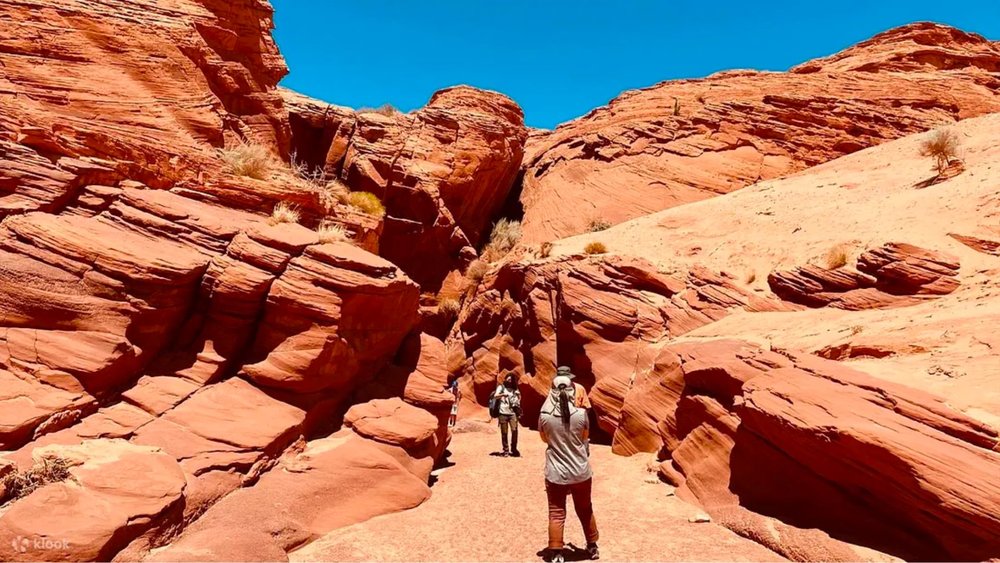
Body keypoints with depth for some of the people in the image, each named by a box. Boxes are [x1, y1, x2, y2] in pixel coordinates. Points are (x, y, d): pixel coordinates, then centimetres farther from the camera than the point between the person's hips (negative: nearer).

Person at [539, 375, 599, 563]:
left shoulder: (544, 416, -14)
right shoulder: (581, 414, -14)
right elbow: (585, 438, 4)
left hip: (556, 474, -1)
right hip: (581, 472, 2)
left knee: (556, 514, 12)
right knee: (585, 510, 21)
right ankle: (592, 547, 38)